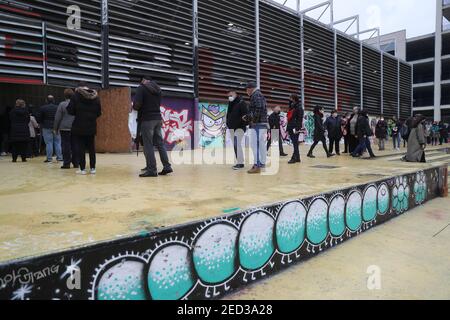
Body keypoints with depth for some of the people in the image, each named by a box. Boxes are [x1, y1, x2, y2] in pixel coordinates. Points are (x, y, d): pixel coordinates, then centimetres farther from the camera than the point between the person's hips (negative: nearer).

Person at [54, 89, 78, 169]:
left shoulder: (62, 104, -6)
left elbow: (57, 118, -4)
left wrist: (56, 128, 5)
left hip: (65, 128, -4)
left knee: (66, 146, 0)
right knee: (74, 146, 8)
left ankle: (67, 163, 0)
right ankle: (76, 163, 11)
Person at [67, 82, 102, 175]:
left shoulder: (76, 96, -6)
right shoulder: (95, 97, 5)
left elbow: (70, 111, -7)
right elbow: (99, 112, 6)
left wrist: (77, 113, 12)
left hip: (79, 127, -3)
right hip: (91, 126, 4)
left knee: (80, 148, 3)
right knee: (91, 147, 11)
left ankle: (82, 169, 3)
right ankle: (93, 168, 13)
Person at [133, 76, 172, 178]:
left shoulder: (142, 88, -4)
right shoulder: (157, 89, 17)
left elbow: (137, 103, -15)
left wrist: (135, 107, 5)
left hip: (147, 119, -7)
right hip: (158, 118, 7)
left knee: (148, 145, -4)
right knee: (160, 143, 11)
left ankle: (152, 170, -5)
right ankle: (167, 166, 10)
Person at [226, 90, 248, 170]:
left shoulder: (241, 103, -7)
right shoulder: (230, 104, 16)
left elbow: (246, 114, -14)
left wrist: (244, 124, -20)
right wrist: (228, 123, 14)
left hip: (240, 127, -8)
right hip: (232, 128, 8)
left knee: (237, 144, -18)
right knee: (236, 145, 8)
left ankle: (240, 163, -15)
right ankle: (239, 162, 14)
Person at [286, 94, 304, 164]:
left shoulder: (299, 108, -5)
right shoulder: (291, 108, 19)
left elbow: (300, 119, -13)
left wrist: (297, 128, -22)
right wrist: (287, 129, 17)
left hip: (295, 129, -8)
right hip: (291, 128, 8)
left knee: (295, 143, -7)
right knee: (295, 144, 10)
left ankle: (294, 158, -7)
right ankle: (297, 158, 15)